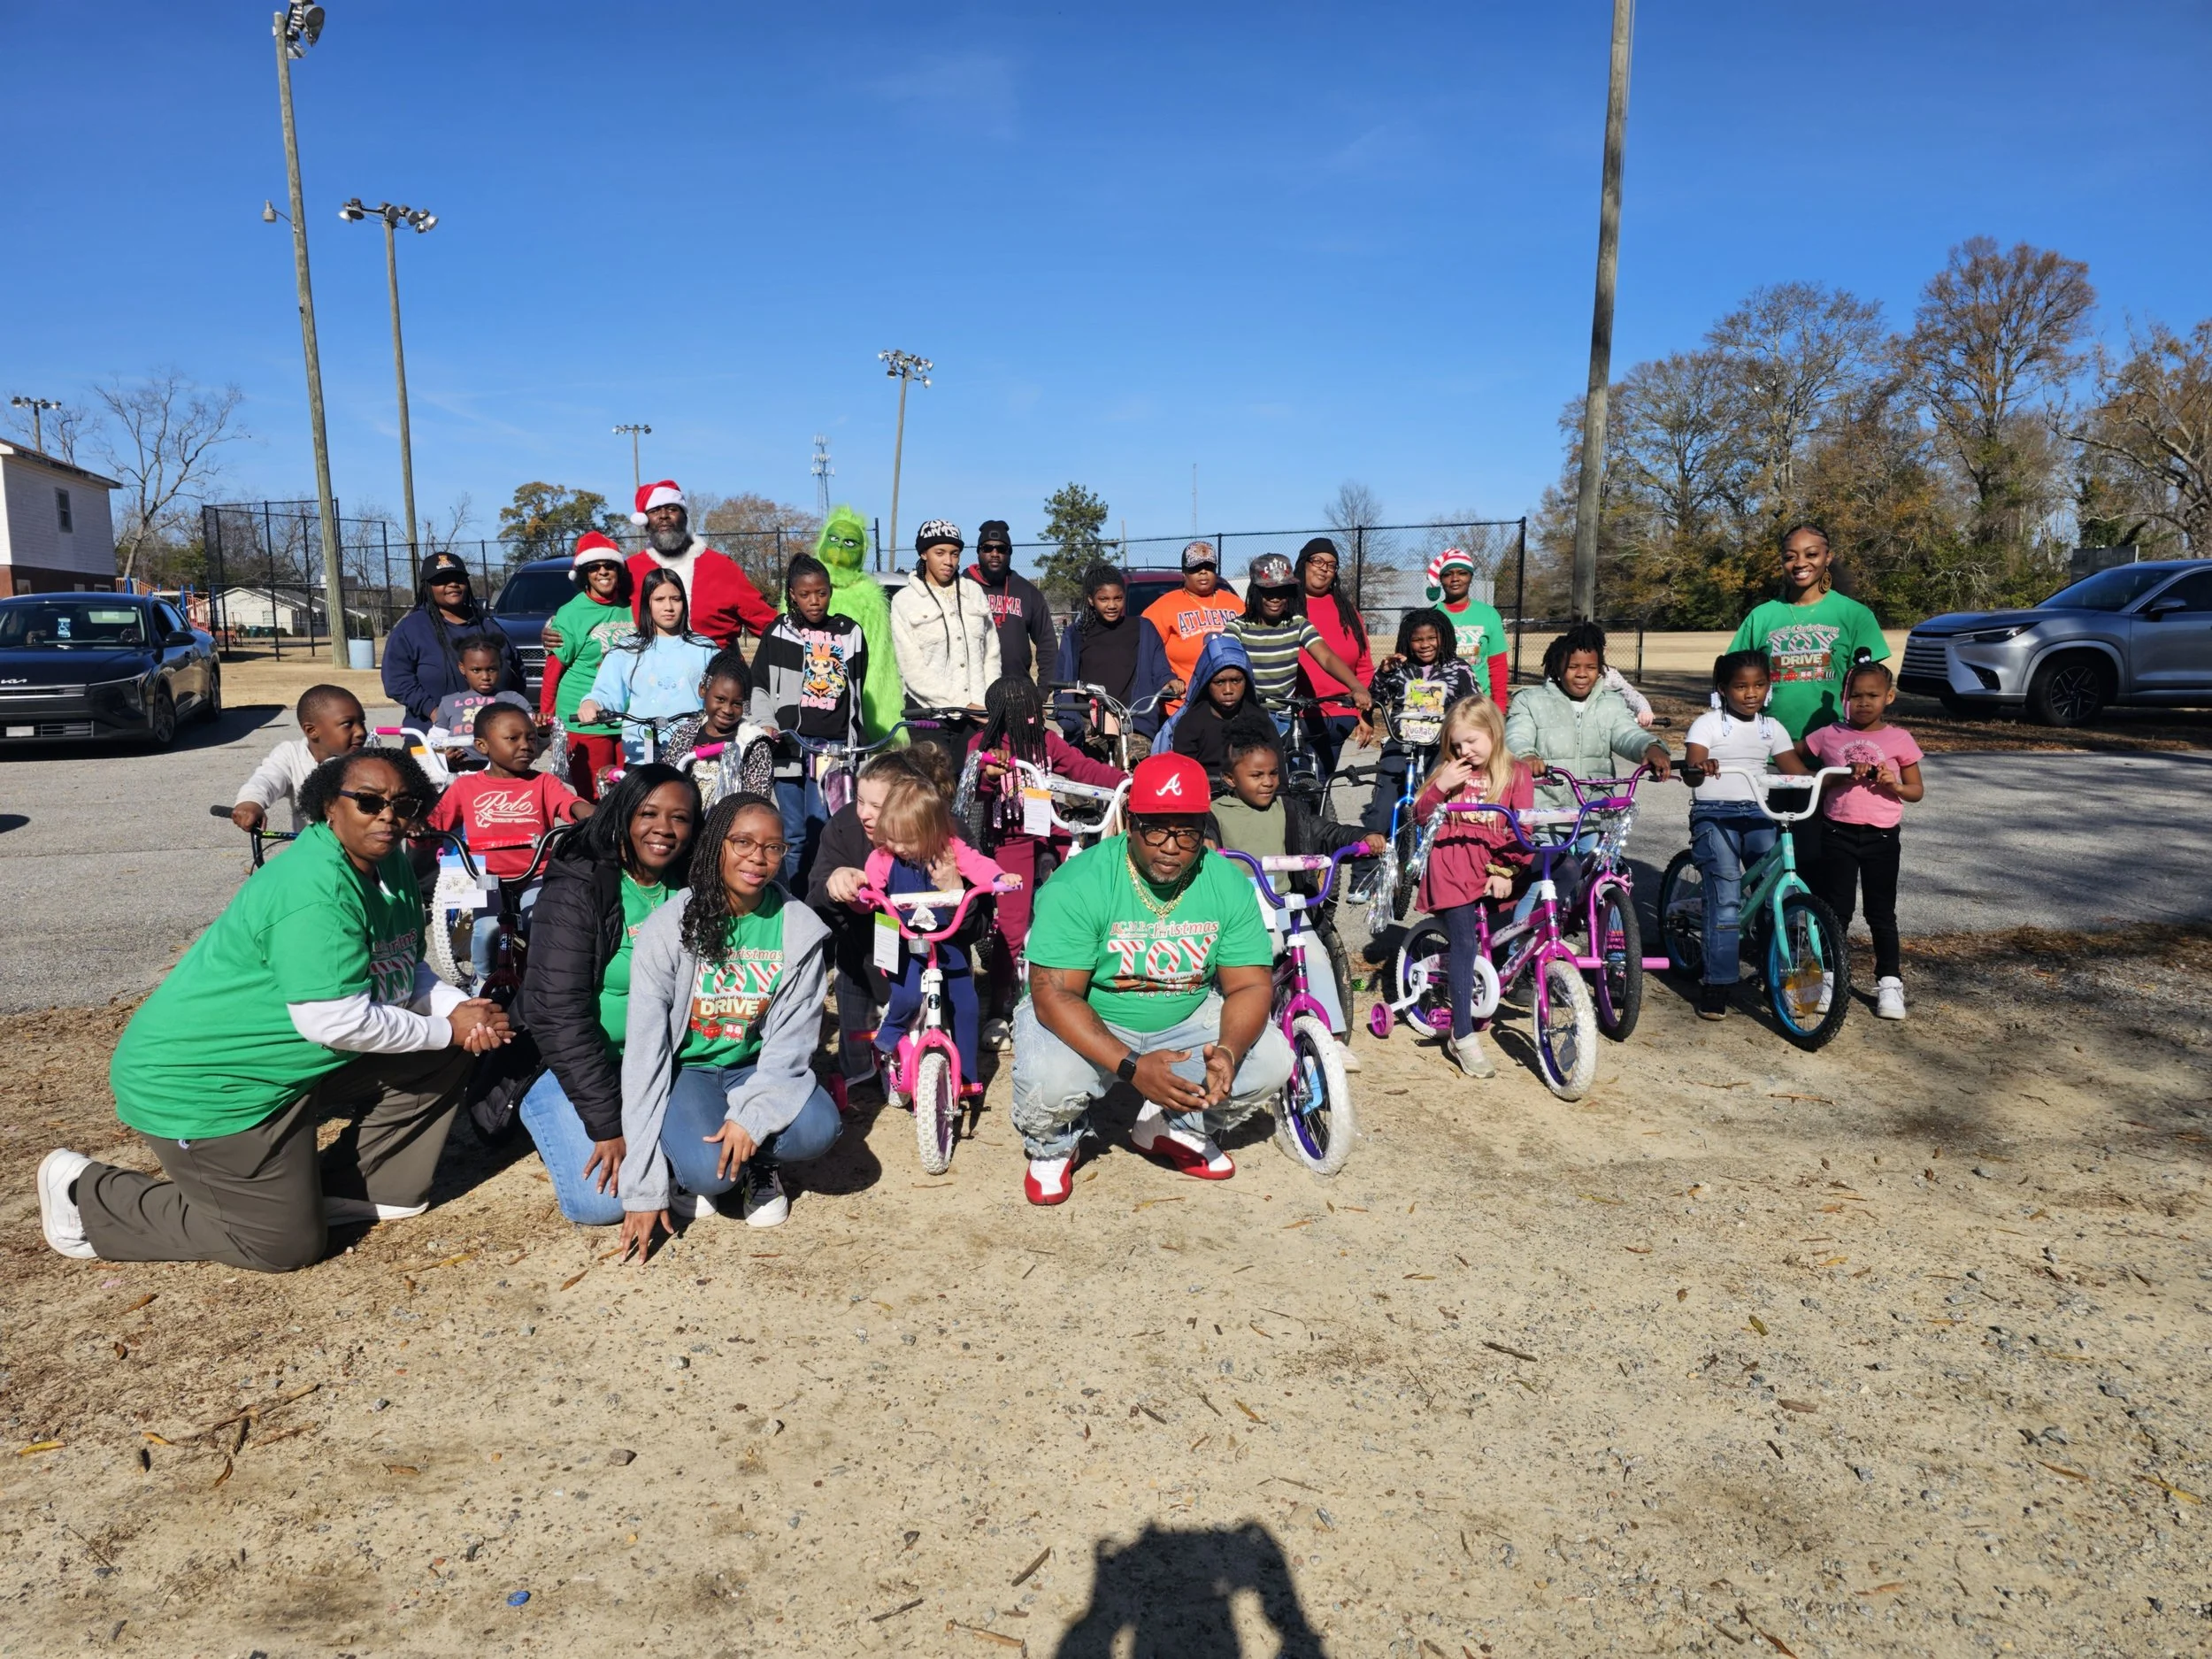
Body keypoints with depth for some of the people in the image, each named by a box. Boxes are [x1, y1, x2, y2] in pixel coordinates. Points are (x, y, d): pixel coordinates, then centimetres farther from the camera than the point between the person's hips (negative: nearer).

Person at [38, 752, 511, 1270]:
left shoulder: (390, 863, 2)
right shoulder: (315, 890, -28)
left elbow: (407, 972, 11)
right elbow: (339, 1022, -31)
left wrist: (461, 1009, -9)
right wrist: (448, 1028, -19)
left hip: (294, 1059, 10)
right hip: (201, 1082, -9)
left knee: (442, 1056, 4)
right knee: (287, 1244, -2)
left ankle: (351, 1188, 15)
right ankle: (85, 1194, 12)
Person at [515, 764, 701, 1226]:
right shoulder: (576, 890, -17)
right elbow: (560, 1014, -20)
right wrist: (609, 1122, -22)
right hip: (578, 1063, -4)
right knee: (603, 1202, -15)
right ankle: (541, 1108, 12)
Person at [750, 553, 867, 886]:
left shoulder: (850, 633, 10)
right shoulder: (779, 633, 7)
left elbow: (856, 692, 15)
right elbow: (759, 686, 10)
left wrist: (856, 745, 12)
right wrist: (767, 726, -7)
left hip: (833, 746, 0)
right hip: (788, 745, 0)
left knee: (821, 830, -7)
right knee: (793, 834, 4)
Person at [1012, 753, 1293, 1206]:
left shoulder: (1229, 884, -11)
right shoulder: (1078, 886, -24)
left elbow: (1251, 984, -9)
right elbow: (1053, 995, -28)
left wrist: (1227, 1051, -32)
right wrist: (1132, 1067, -39)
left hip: (1185, 1019, 4)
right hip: (1087, 1023, -4)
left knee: (1272, 1060, -16)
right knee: (1049, 1081, -34)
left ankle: (1176, 1127, 13)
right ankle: (1053, 1147, 5)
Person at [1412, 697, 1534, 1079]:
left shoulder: (1516, 773, 6)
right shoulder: (1449, 771, 10)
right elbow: (1420, 817, 7)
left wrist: (1506, 871, -8)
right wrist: (1440, 787, -8)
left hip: (1494, 872, 1)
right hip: (1451, 869, -1)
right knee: (1464, 943, -10)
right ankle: (1463, 1037, -7)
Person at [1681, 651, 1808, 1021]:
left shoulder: (1771, 727, 12)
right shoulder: (1707, 724, -1)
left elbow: (1799, 774, 9)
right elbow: (1691, 772, -15)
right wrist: (1698, 767, -39)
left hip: (1758, 813, 4)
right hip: (1714, 813, -4)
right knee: (1726, 899, -15)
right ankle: (1717, 983, -8)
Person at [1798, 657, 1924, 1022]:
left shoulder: (1899, 740, 1)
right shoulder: (1829, 736, 3)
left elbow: (1917, 790, 4)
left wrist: (1894, 784, -15)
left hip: (1881, 837, 0)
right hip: (1838, 834, 0)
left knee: (1881, 913, 7)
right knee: (1836, 909, 4)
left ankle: (1889, 981, 17)